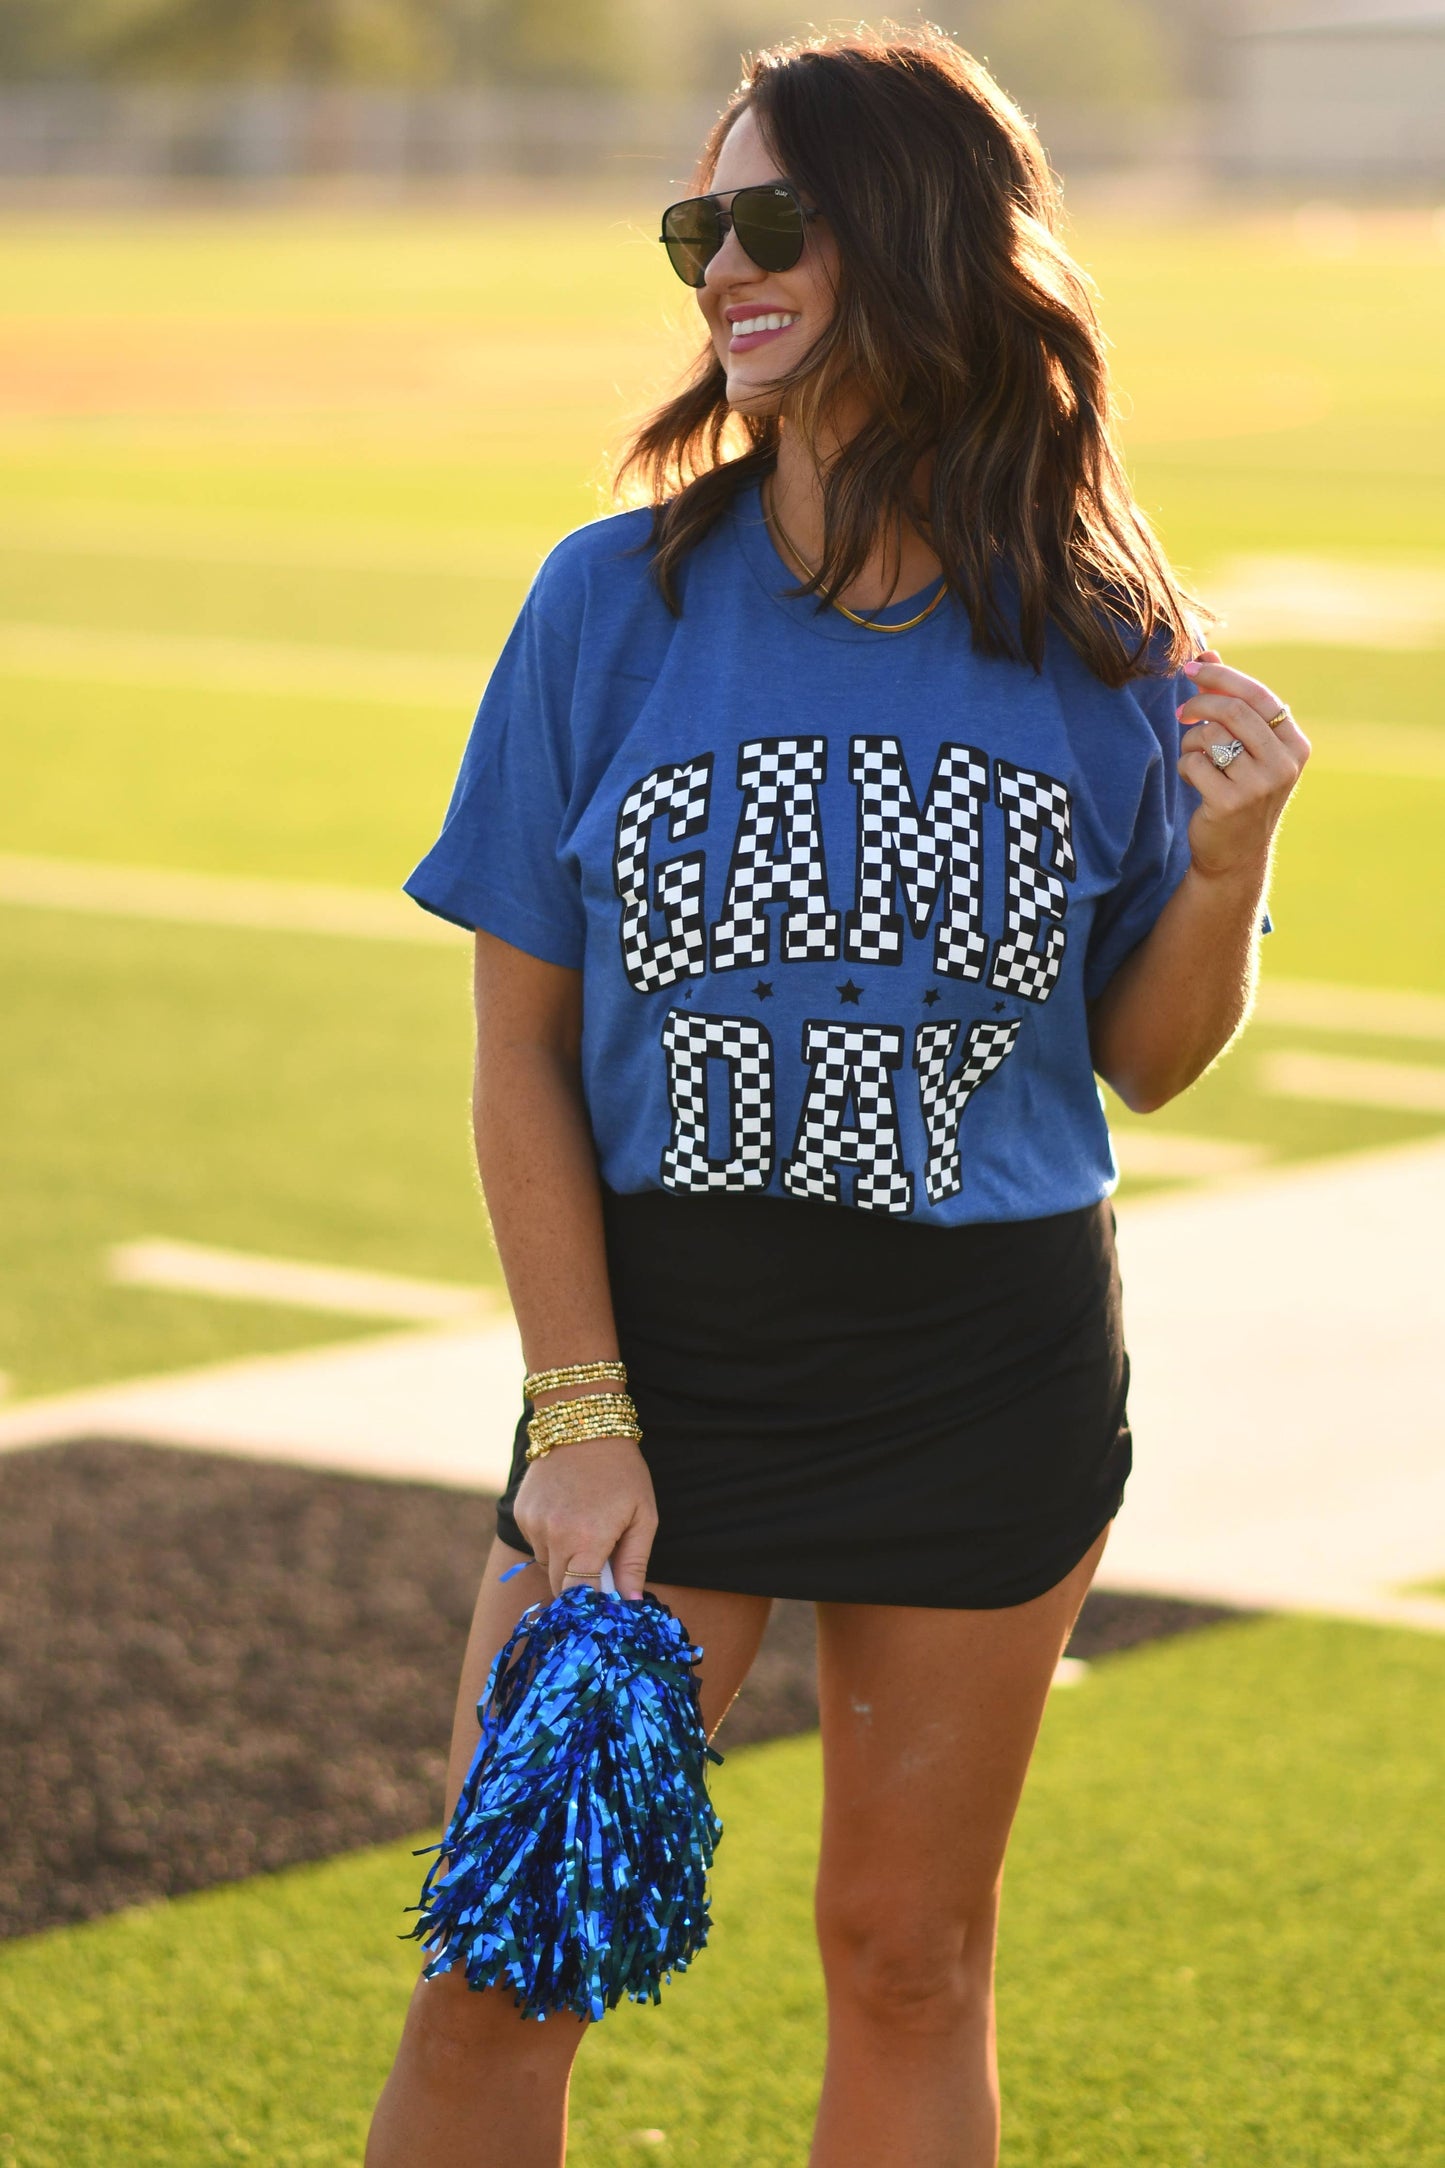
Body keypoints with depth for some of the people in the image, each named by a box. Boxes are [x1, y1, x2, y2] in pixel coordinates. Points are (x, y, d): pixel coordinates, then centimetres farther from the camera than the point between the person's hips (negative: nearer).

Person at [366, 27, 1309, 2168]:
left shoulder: (1099, 644, -3)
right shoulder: (615, 604, -4)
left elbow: (1147, 1058, 4)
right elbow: (522, 1050, -2)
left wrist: (1228, 861, -15)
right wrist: (581, 1415, -6)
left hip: (987, 1385, 0)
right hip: (665, 1343, 0)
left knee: (907, 1959, 10)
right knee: (501, 1972, -2)